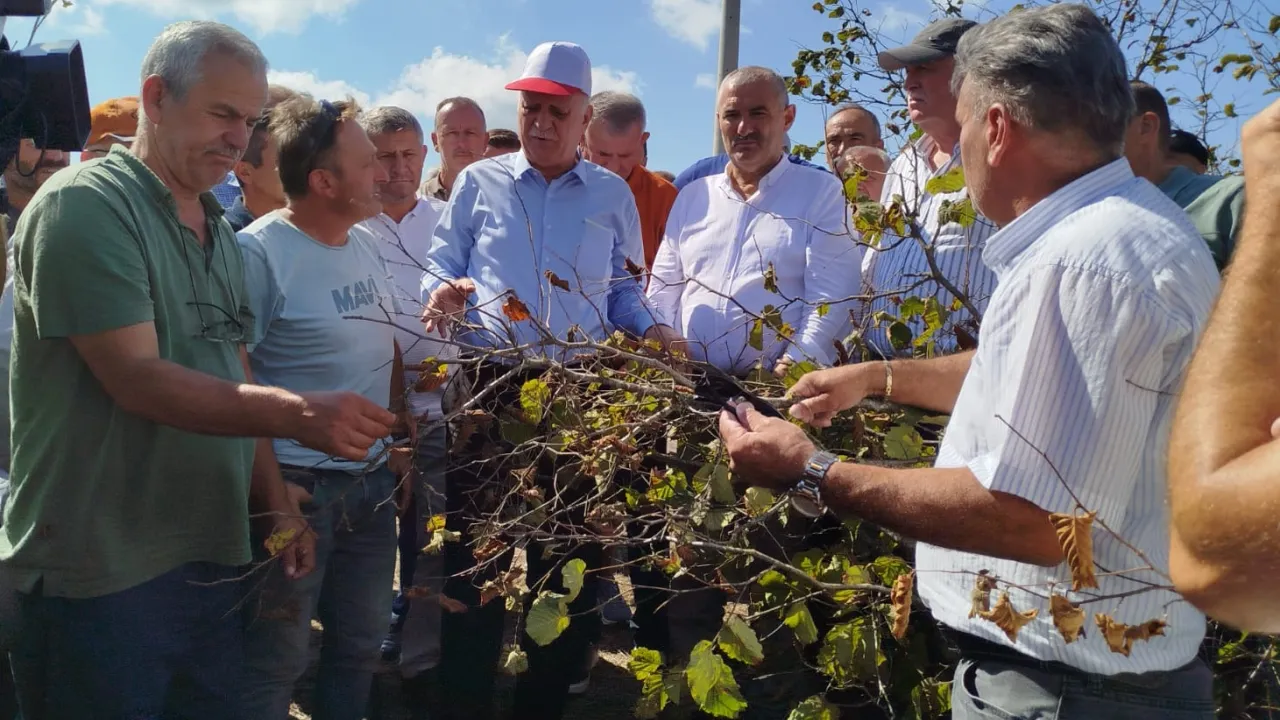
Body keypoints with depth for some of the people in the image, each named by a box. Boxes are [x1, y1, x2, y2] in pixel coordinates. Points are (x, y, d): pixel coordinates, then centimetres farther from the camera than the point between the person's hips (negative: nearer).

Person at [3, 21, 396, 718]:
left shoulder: (216, 230, 13)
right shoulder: (84, 205, -12)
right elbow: (137, 380, -21)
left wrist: (275, 505, 9)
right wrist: (299, 414, -31)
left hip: (213, 557, 8)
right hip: (101, 576, -7)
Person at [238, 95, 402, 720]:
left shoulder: (365, 245, 8)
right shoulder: (259, 252, -14)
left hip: (373, 482, 7)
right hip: (297, 489, -7)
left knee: (360, 646, 19)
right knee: (276, 662, 6)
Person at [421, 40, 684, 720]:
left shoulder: (613, 195, 11)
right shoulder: (477, 183, 9)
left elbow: (625, 291, 15)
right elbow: (440, 265, 11)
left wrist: (652, 329, -5)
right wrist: (443, 291, -12)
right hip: (491, 384, 0)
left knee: (570, 549, 7)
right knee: (474, 543, 1)